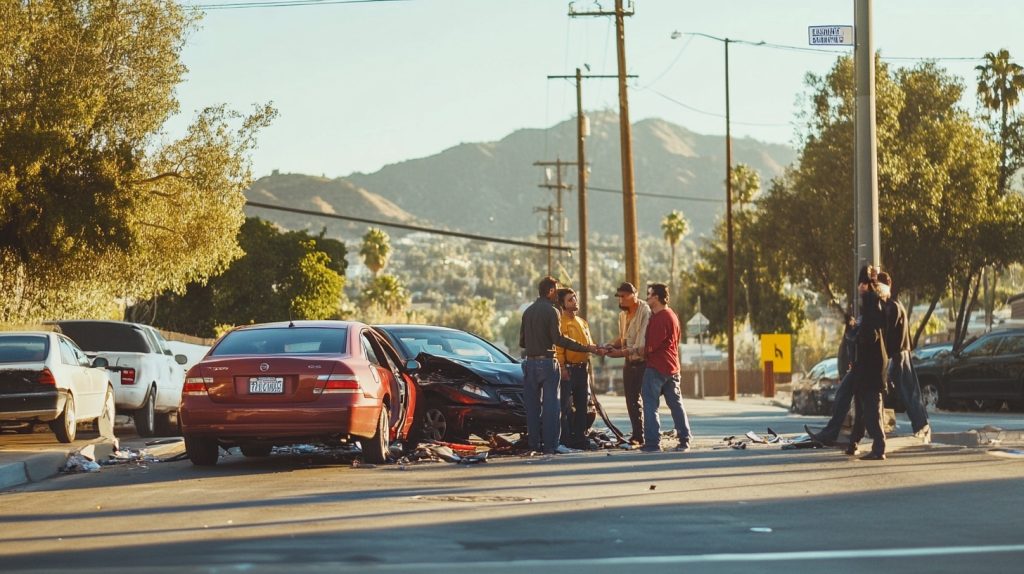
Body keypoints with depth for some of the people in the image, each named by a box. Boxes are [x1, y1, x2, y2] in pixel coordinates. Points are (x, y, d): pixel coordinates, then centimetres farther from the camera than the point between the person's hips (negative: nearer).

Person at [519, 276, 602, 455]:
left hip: (530, 362, 7)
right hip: (547, 361, -7)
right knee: (551, 404, -4)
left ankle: (534, 443, 10)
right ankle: (550, 444, -8)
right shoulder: (551, 311, -10)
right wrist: (586, 348, -18)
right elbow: (558, 339, -19)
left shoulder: (528, 311, 12)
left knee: (532, 404, 9)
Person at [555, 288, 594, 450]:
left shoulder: (582, 322, 18)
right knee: (566, 406, -8)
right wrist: (562, 367, -22)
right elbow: (558, 346, -16)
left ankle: (581, 437, 18)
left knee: (581, 406, 11)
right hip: (568, 368, -8)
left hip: (582, 368, 8)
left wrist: (589, 369, 18)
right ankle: (566, 439, -7)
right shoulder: (560, 321, -8)